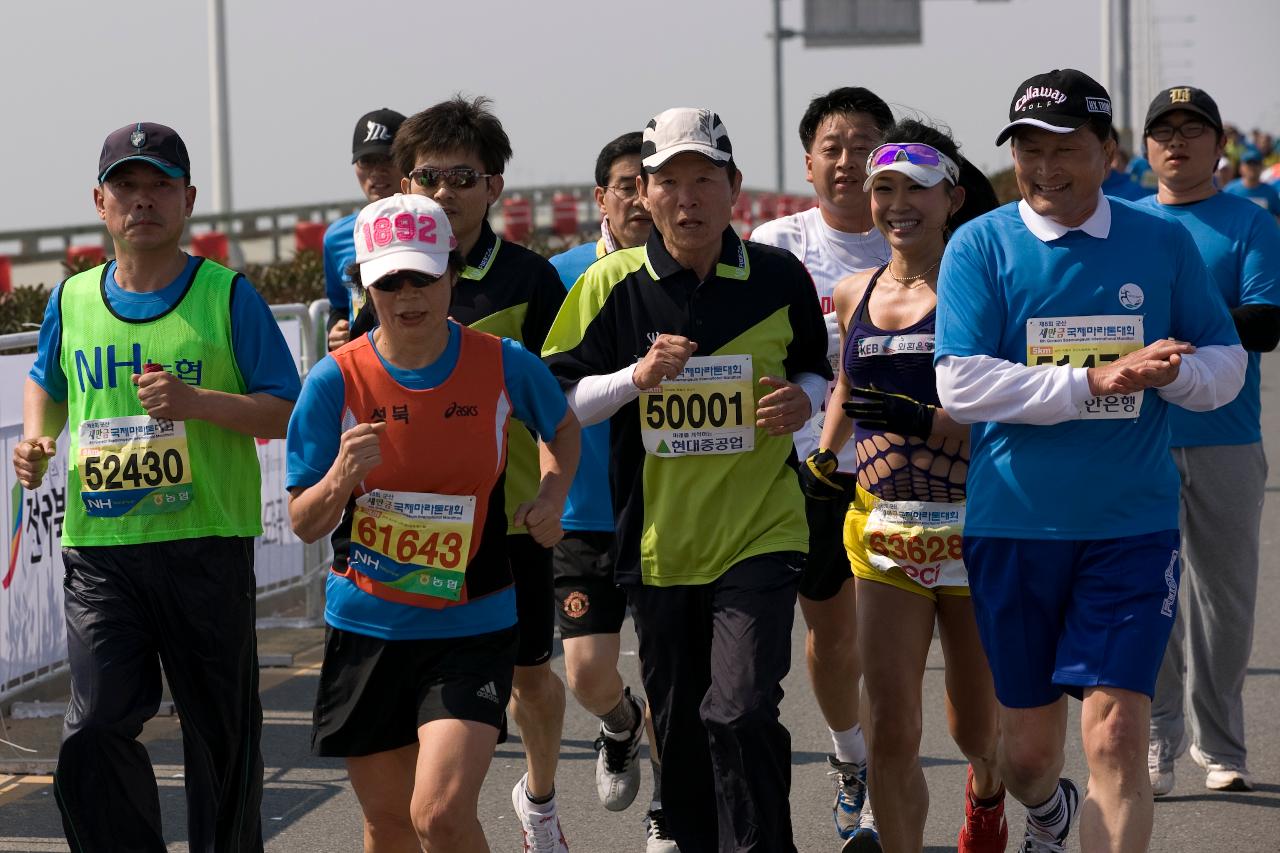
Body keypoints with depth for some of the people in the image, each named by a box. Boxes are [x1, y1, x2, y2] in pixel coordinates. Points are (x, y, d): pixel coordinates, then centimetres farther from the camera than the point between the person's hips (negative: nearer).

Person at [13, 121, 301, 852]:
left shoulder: (227, 295, -2)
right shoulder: (73, 300, 9)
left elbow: (287, 410, -3)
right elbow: (47, 383, 29)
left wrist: (197, 402, -18)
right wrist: (37, 439, 7)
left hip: (207, 543, -2)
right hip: (100, 546, 2)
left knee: (221, 731, 8)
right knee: (95, 730, -9)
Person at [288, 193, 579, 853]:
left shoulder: (504, 366, -7)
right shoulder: (336, 382, -9)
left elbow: (562, 426, 17)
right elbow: (304, 524, -5)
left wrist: (554, 490, -2)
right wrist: (342, 475, -25)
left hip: (472, 628, -2)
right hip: (366, 626, 2)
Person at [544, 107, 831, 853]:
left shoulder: (778, 277, 0)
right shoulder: (612, 284, -2)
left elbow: (816, 372, 14)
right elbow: (558, 400, 0)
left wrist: (803, 400, -8)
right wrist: (636, 377, -17)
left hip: (760, 532, -2)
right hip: (658, 537, 2)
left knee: (741, 714, -17)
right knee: (679, 726, 12)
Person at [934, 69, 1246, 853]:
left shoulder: (1163, 243, 3)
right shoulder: (981, 246, -3)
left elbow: (1226, 365, 9)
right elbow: (961, 384, -12)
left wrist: (1170, 371, -15)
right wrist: (1095, 383, -20)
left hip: (1133, 524, 0)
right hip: (1013, 525, 0)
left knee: (1116, 735, -13)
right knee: (1027, 747, 13)